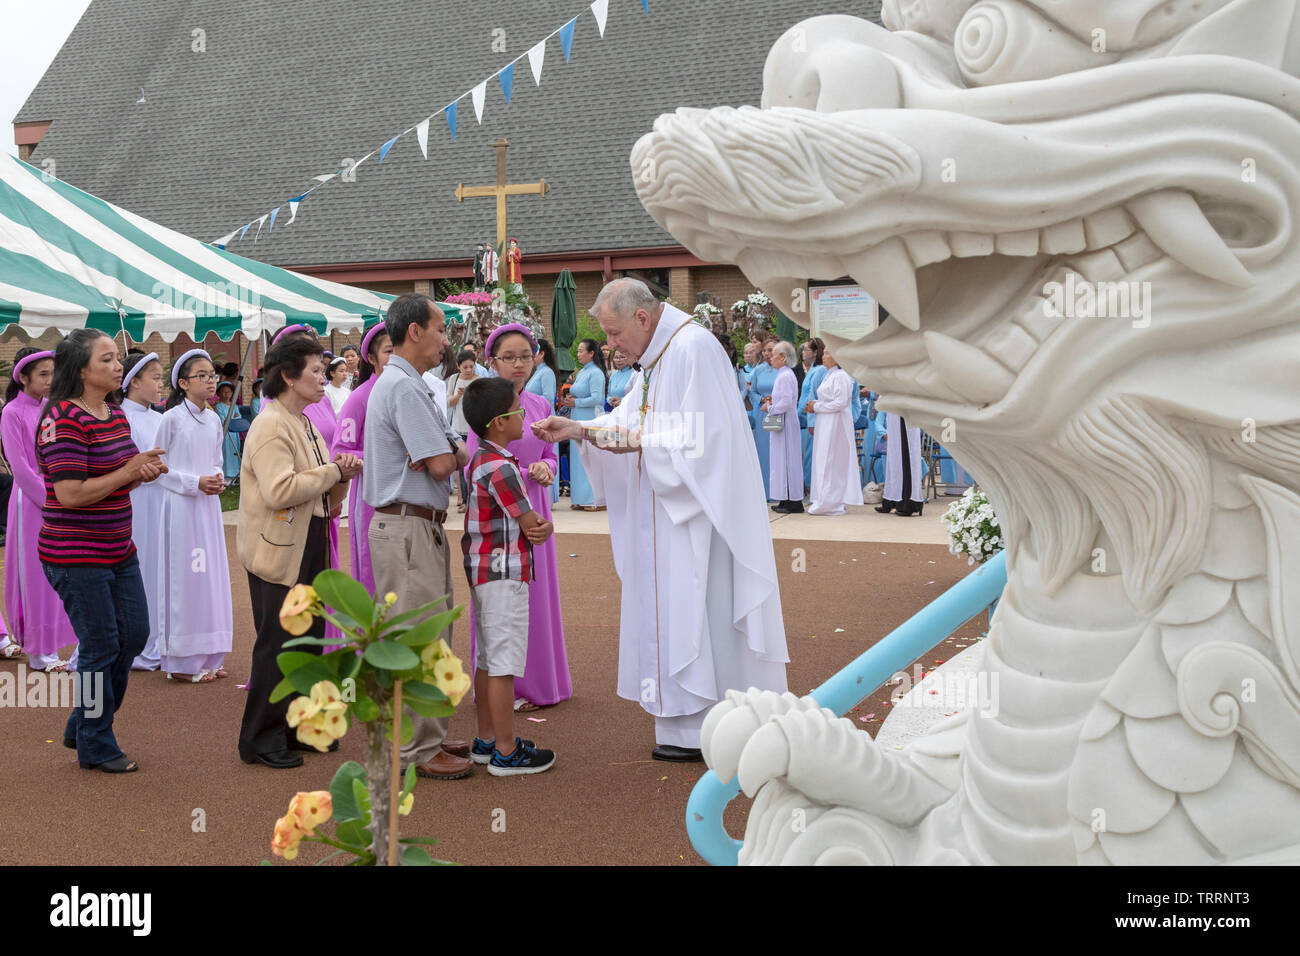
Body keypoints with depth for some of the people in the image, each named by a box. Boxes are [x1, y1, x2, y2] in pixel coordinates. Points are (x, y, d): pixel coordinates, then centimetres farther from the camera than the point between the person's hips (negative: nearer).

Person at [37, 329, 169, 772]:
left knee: (134, 636, 13)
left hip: (118, 550, 9)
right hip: (76, 555, -9)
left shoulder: (116, 415, 9)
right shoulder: (64, 419, -18)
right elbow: (70, 493, -24)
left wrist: (145, 469, 0)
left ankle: (82, 726, 31)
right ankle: (96, 747, 18)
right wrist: (129, 472, -17)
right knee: (101, 646, 0)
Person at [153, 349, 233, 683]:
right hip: (180, 505, -6)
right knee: (183, 577, -4)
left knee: (211, 576, 7)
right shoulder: (172, 418, -8)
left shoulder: (213, 420, 9)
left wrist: (218, 479, -3)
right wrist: (195, 483, -15)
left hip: (208, 506, 6)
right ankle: (182, 662, 4)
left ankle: (208, 656, 16)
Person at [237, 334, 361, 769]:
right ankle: (261, 739, 9)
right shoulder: (271, 426, -13)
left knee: (309, 640, 14)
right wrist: (332, 472, -17)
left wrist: (341, 476, 0)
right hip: (279, 552, -9)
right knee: (277, 645, -2)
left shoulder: (305, 425, 16)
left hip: (309, 550, 9)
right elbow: (279, 490, -26)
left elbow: (324, 498, 20)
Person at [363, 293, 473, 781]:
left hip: (419, 525, 11)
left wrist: (448, 452, -5)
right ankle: (415, 749, 4)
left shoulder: (404, 383, 18)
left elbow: (434, 459, 15)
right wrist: (458, 454, 0)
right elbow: (442, 464, -20)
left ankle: (427, 736, 27)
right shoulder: (404, 388, -17)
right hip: (409, 527, -11)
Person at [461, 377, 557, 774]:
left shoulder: (480, 459, 11)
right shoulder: (501, 467, -18)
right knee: (504, 665, -4)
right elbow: (531, 524, -14)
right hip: (504, 574, -10)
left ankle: (486, 740, 25)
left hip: (484, 572, 10)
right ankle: (506, 752, 1)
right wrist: (545, 527, 7)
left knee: (487, 661, 16)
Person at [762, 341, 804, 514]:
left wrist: (769, 408, -9)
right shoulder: (784, 374, 15)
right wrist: (772, 400, 9)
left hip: (785, 422, -10)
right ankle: (786, 500, 15)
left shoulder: (785, 376, -16)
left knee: (786, 459, -7)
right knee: (783, 459, 11)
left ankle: (793, 502, -4)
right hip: (782, 422, 10)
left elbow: (786, 403, -22)